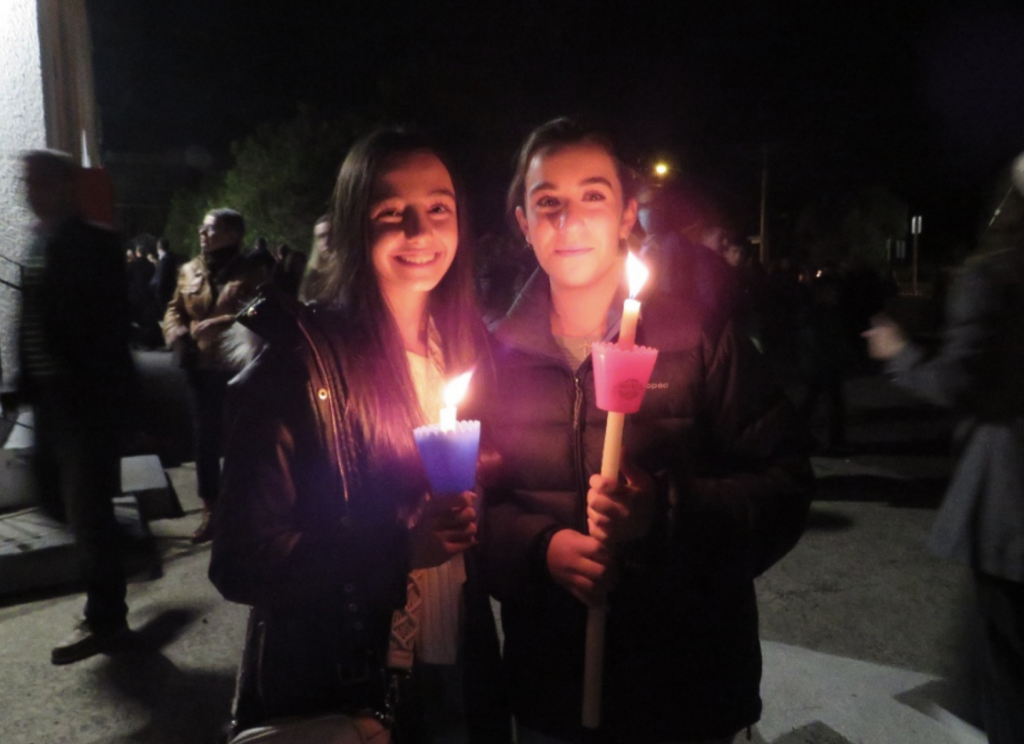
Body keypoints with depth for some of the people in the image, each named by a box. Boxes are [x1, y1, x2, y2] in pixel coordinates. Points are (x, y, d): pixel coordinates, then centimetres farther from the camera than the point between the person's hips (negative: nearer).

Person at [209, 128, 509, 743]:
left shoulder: (471, 346, -2)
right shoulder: (299, 363, -16)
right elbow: (241, 562, -15)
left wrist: (479, 511, -12)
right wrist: (399, 546, -27)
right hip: (339, 692, -4)